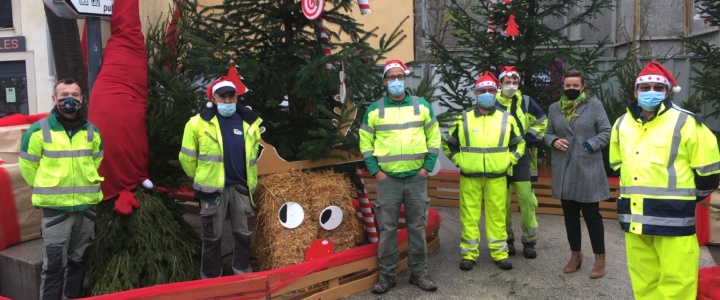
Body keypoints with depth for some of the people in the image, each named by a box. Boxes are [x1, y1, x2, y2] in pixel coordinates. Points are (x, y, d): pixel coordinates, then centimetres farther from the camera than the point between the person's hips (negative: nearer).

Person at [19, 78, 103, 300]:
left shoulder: (92, 131, 5)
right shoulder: (39, 130, -7)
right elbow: (28, 167, 2)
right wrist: (47, 189, 9)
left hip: (87, 206, 4)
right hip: (55, 208, -4)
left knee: (78, 261, 16)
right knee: (54, 265, 0)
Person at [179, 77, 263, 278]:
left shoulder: (249, 122, 2)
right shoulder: (199, 123, -9)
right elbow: (187, 157, -2)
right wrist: (201, 179, 7)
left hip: (241, 187, 3)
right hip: (213, 187, -3)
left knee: (244, 233, 14)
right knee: (212, 236, 9)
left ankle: (243, 272, 31)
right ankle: (211, 277, 23)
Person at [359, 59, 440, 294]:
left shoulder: (422, 106, 5)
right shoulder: (374, 110, 2)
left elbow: (434, 138, 8)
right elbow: (365, 143, 5)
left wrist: (427, 166, -2)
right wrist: (375, 171, -4)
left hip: (417, 177, 1)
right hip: (387, 178, -1)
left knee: (417, 227, 8)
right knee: (387, 229, 4)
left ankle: (419, 273, 21)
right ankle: (387, 275, 15)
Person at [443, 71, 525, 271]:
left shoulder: (507, 119, 5)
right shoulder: (463, 120, 3)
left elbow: (519, 144, 16)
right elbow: (448, 144, 11)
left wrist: (508, 161, 4)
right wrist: (460, 161, 2)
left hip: (497, 178, 1)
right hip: (469, 178, 0)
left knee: (497, 215, 6)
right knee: (469, 217, 3)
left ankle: (500, 253, 18)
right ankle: (469, 254, 14)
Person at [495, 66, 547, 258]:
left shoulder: (526, 102, 3)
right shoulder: (493, 103, 1)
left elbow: (541, 122, 13)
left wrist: (529, 140, 4)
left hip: (521, 158, 0)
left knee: (526, 200, -2)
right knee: (502, 202, 5)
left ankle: (529, 241, 10)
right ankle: (507, 240, 19)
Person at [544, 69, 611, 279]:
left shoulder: (594, 105, -2)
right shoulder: (554, 108, 9)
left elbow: (606, 132, -2)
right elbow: (548, 133, 15)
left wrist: (589, 146, -14)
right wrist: (554, 141, -6)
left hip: (587, 169, -4)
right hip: (564, 170, 4)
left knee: (592, 214, 2)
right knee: (570, 215, 12)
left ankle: (600, 258, 16)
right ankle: (576, 255, 26)